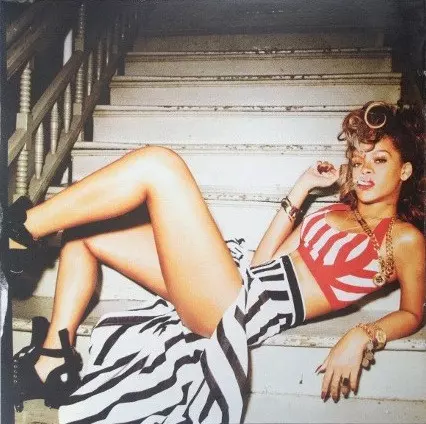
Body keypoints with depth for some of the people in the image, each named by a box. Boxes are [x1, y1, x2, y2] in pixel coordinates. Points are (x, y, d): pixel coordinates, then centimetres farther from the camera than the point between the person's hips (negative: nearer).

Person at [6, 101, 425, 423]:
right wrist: (301, 190, 21)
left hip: (245, 306, -9)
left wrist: (362, 336, -11)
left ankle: (19, 229, -11)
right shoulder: (336, 211, 24)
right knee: (82, 228, 9)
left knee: (159, 163, -19)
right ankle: (52, 364, 2)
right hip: (242, 277, 9)